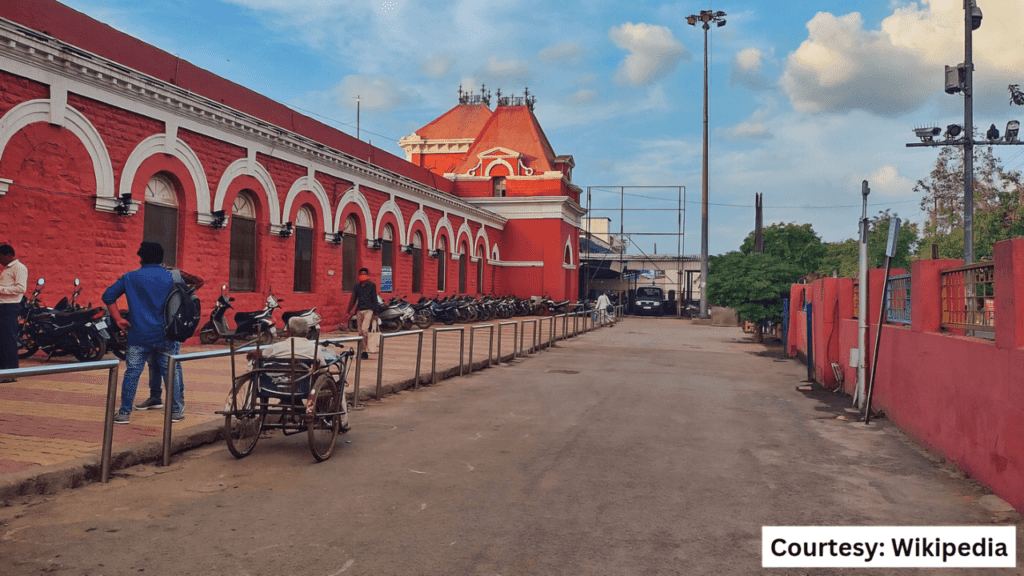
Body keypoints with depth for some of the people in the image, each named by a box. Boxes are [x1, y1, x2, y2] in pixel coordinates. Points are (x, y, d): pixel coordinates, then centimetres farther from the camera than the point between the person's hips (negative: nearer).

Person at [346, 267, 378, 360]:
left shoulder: (372, 286, 3)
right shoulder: (356, 287, 13)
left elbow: (374, 299, 2)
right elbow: (353, 299, 18)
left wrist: (375, 312, -3)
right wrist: (349, 311, 13)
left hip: (368, 310, -5)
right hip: (359, 311, 5)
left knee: (364, 329, -20)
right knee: (360, 332, 5)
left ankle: (366, 350, -13)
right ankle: (363, 352, 12)